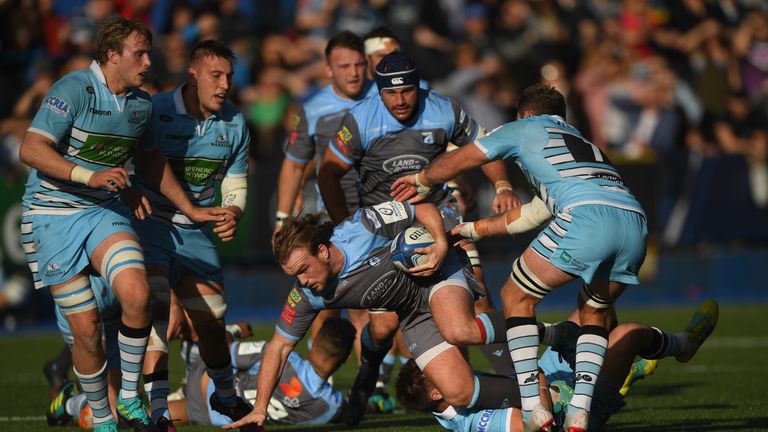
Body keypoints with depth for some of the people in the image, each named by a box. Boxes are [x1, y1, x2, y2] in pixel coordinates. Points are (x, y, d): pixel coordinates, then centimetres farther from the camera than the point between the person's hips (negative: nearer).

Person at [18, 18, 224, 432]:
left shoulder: (141, 104, 7)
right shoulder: (73, 90, -15)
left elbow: (153, 161, 26)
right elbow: (30, 149, -23)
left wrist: (190, 209, 28)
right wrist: (90, 176, -33)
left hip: (105, 210, 5)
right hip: (53, 212, -5)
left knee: (136, 293, -23)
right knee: (86, 328, -7)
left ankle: (129, 397, -4)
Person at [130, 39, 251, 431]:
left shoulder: (234, 124, 2)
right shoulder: (156, 110, -16)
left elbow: (235, 183, 11)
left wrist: (231, 214, -10)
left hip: (197, 231, 5)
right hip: (150, 221, -5)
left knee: (212, 321, 9)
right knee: (156, 308, -22)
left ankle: (226, 396, 35)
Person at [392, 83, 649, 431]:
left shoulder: (525, 128, 24)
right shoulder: (583, 141, 41)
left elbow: (456, 162, 31)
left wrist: (421, 181, 52)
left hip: (587, 218, -6)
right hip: (636, 223, 6)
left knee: (516, 297, 12)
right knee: (594, 312, 27)